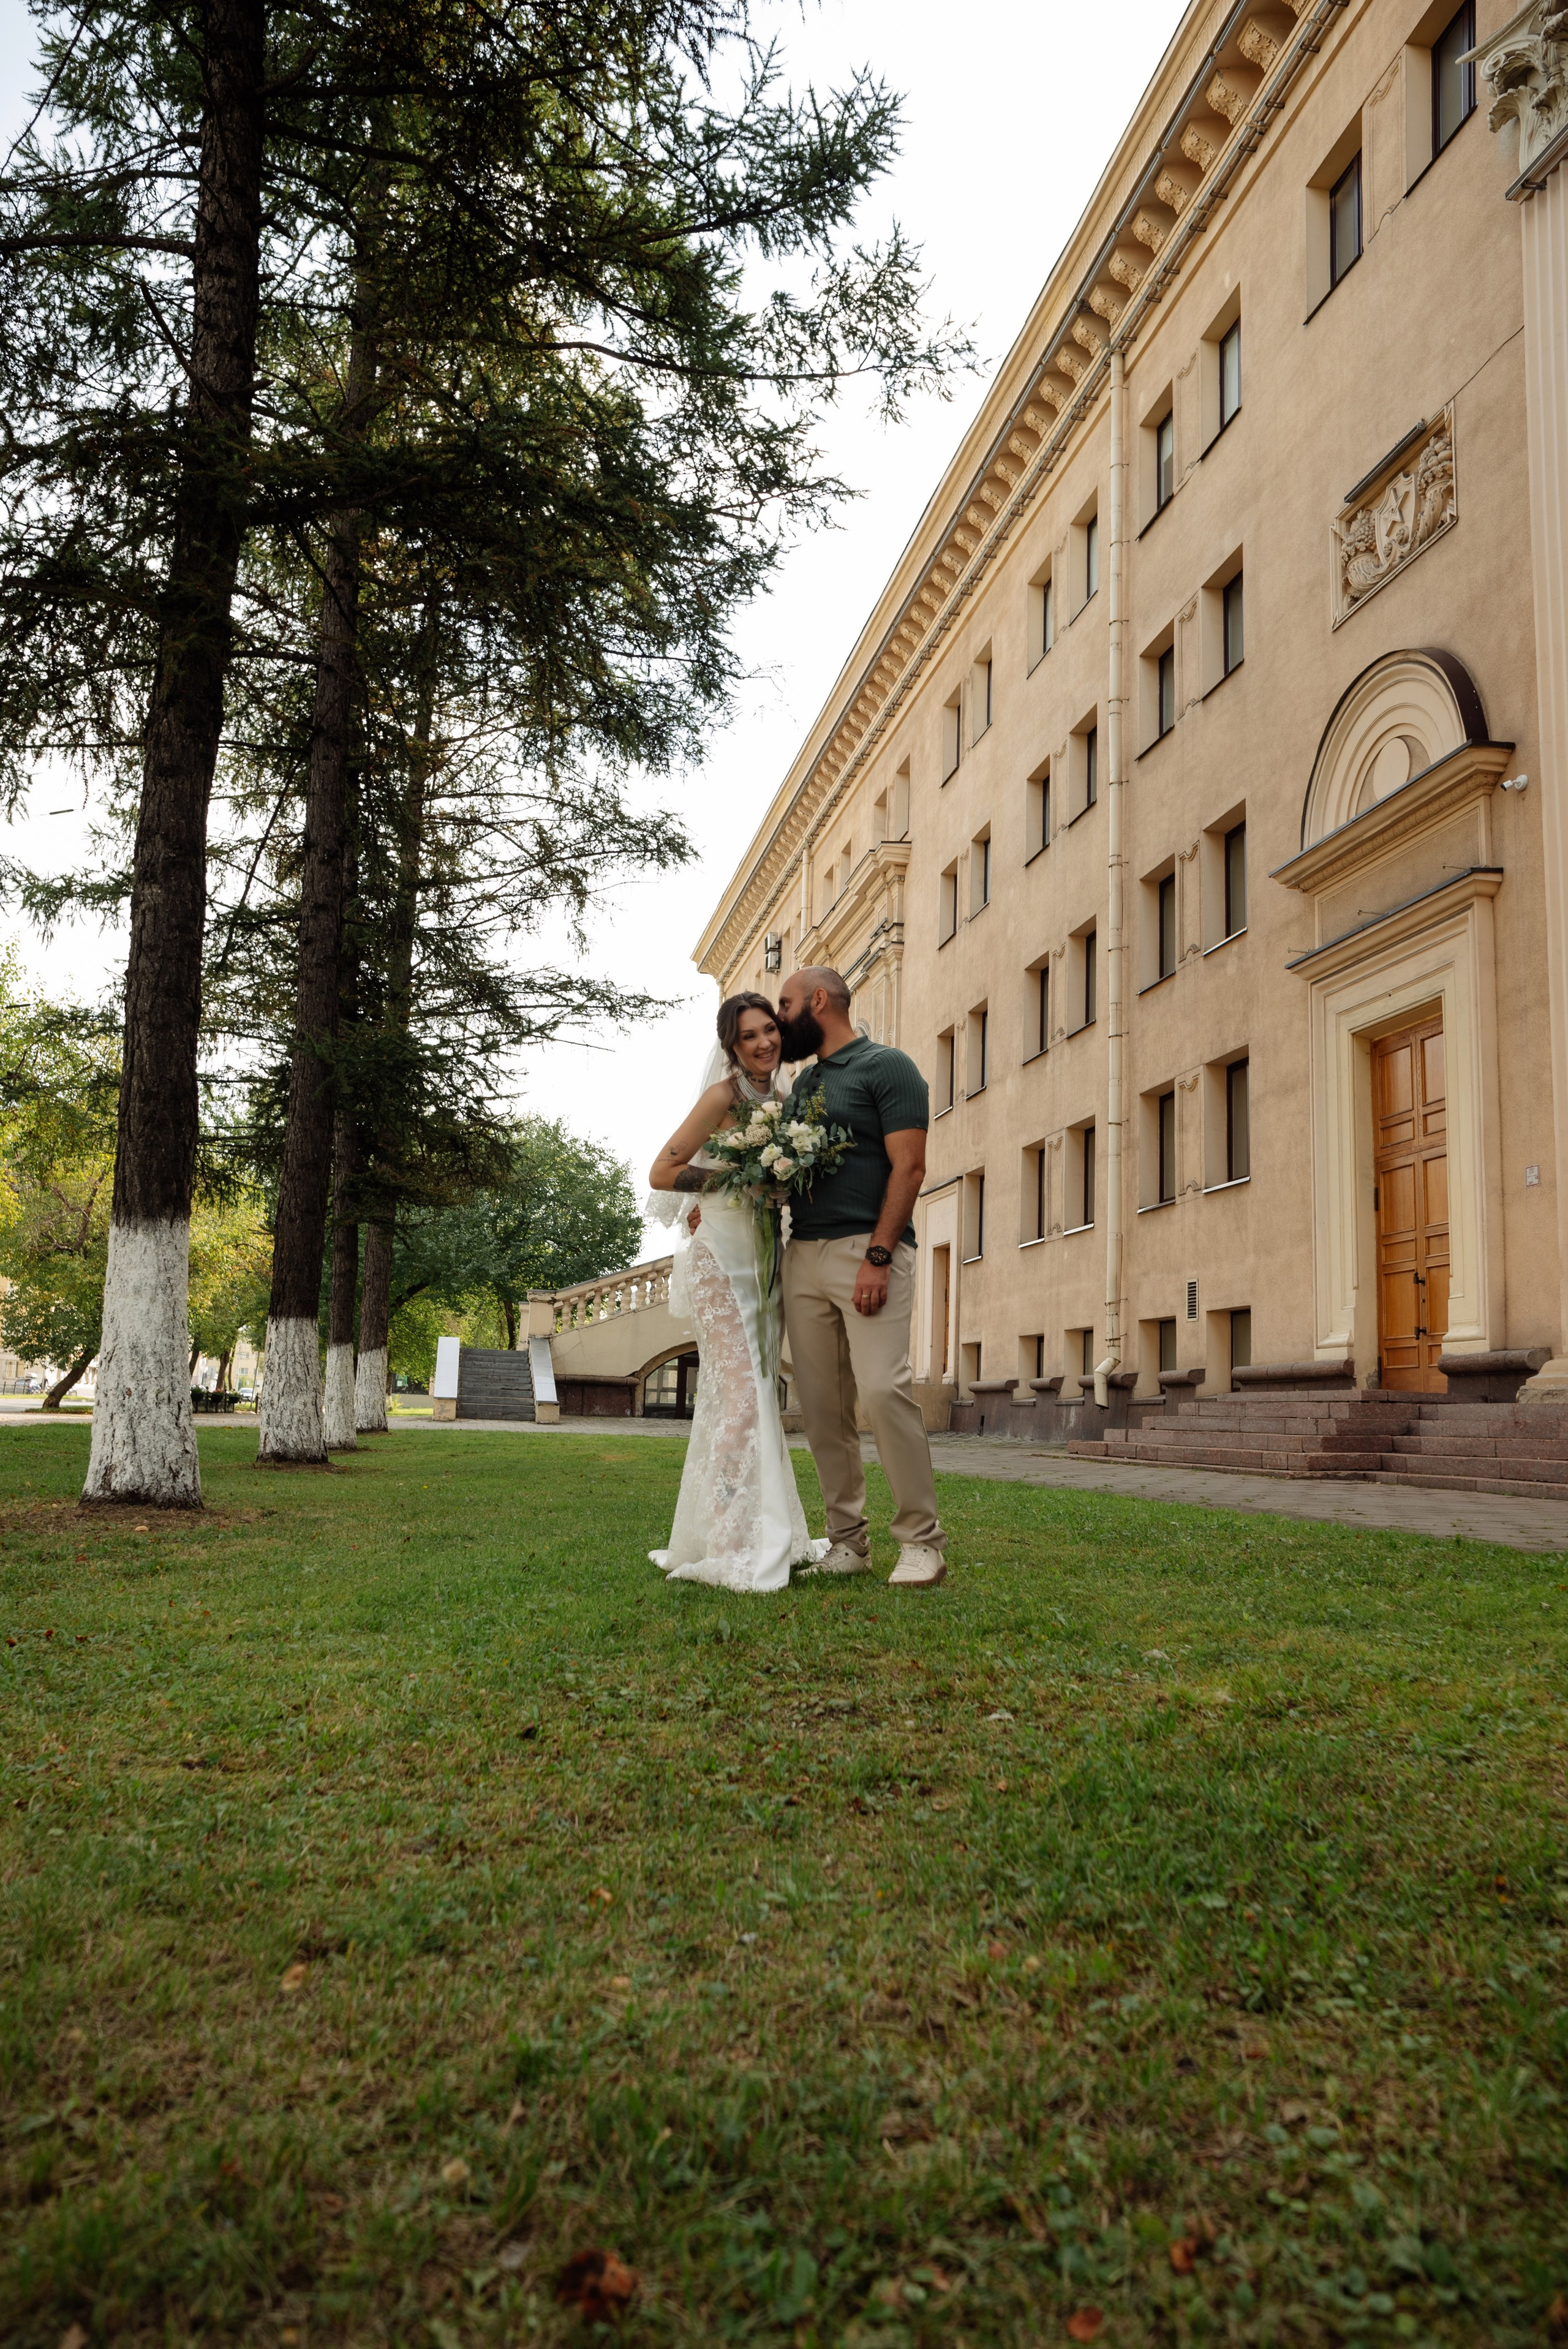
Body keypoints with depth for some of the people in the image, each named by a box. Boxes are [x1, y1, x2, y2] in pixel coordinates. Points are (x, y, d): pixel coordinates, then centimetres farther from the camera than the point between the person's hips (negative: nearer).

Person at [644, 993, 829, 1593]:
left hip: (767, 1257, 8)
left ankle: (766, 1537, 19)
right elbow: (663, 1172, -11)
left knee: (758, 1395, 11)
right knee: (741, 1395, -12)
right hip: (722, 1256, -8)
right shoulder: (725, 1094, -9)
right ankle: (734, 1549, -10)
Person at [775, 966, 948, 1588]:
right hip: (802, 1256, 7)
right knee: (821, 1406, 4)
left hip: (866, 1250, -7)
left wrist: (877, 1256, -18)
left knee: (883, 1388, -15)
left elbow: (908, 1166, -9)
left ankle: (922, 1540, -5)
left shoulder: (886, 1065, 0)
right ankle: (848, 1539, 12)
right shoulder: (801, 1083, 22)